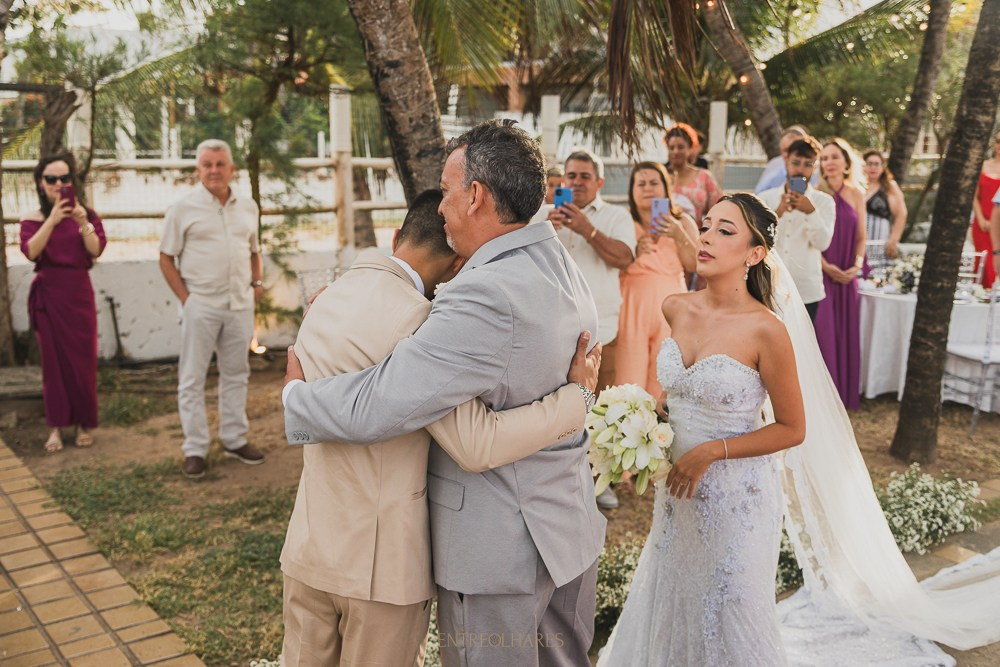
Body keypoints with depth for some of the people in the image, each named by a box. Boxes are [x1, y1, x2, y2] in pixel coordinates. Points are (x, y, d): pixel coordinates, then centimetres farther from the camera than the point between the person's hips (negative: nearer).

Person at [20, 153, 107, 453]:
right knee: (53, 360, 2)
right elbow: (30, 251, -17)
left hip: (79, 293, 1)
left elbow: (96, 250, -10)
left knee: (83, 360, 3)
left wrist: (83, 223, -25)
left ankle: (84, 424, 15)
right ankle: (56, 426, 8)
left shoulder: (86, 213, 4)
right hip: (48, 294, -1)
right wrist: (52, 220, -27)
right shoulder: (33, 218, 1)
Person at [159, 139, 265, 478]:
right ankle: (195, 449, 11)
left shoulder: (248, 206, 9)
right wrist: (185, 297, -10)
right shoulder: (183, 208, -4)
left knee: (236, 374, 13)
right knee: (192, 379, 2)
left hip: (240, 305, 4)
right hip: (201, 306, -4)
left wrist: (257, 282, 7)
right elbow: (166, 258, -3)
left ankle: (235, 439, 26)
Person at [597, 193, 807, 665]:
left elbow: (792, 429, -12)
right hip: (677, 485, 6)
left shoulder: (765, 330, -21)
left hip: (736, 493, -5)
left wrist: (711, 451, -18)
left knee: (728, 613, 13)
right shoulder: (675, 310, -3)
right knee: (668, 603, 21)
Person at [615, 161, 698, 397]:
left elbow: (696, 266, 1)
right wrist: (634, 252, -17)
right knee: (629, 379, -7)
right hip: (632, 307, -1)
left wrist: (679, 236, -12)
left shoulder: (682, 221, 10)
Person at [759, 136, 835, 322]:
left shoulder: (824, 201, 7)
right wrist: (778, 212, -17)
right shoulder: (766, 198, 9)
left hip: (806, 290, 0)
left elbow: (823, 243, -6)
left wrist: (811, 211, -20)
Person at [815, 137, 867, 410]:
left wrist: (856, 265, -4)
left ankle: (843, 393, 17)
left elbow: (861, 237, 11)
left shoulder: (856, 195, 7)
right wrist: (826, 266, -15)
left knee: (846, 334, 6)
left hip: (846, 276, 4)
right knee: (822, 333, -5)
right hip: (821, 274, -3)